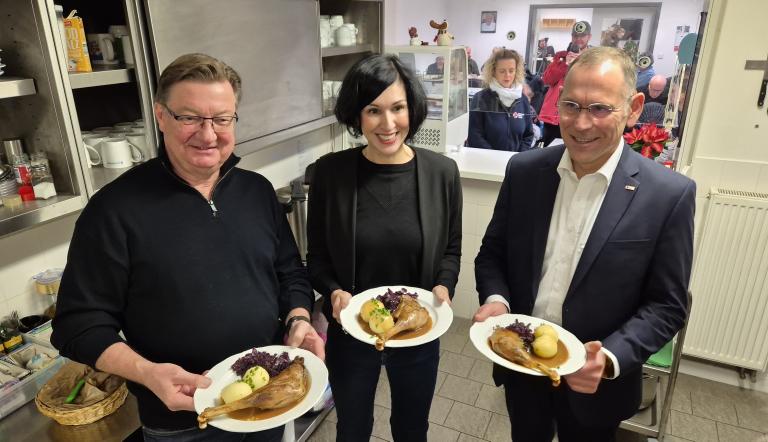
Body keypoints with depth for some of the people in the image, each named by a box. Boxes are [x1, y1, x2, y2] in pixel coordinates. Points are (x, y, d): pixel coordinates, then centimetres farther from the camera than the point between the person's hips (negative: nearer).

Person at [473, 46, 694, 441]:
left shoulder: (669, 194, -15)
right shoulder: (524, 170, -8)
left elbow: (667, 305, -10)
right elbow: (492, 252, 0)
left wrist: (611, 358, -24)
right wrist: (495, 300, -18)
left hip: (595, 380, -2)